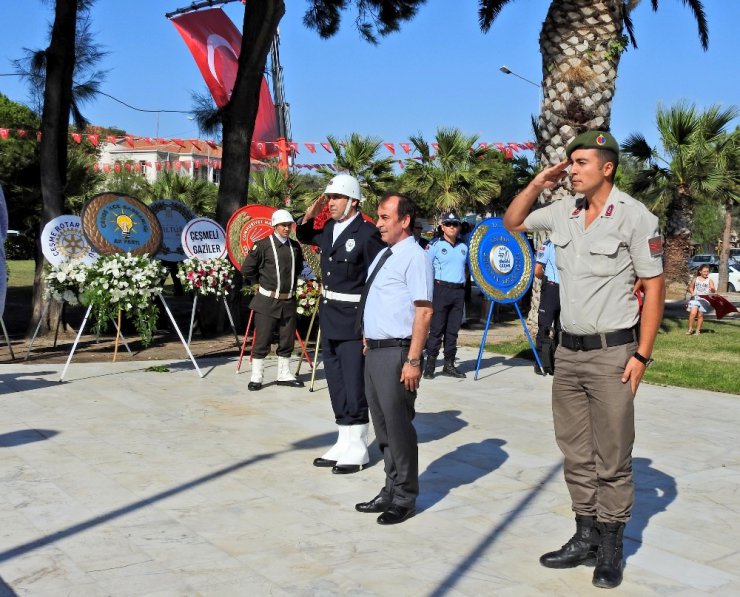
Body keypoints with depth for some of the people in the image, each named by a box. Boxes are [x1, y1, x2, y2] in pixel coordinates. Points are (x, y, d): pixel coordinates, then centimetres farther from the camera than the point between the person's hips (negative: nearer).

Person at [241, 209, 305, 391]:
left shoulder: (295, 246, 7)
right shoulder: (263, 245, -9)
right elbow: (247, 269, -5)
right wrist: (261, 282, 3)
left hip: (288, 301, 5)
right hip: (267, 301, -5)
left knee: (287, 340, 11)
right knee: (262, 341, -1)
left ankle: (284, 374, 22)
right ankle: (256, 377, 6)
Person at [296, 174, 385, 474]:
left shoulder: (367, 233, -14)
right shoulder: (329, 229, 9)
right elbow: (304, 237, 30)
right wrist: (309, 216, 9)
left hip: (353, 321, -8)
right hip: (329, 318, 8)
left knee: (354, 386, -2)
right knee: (336, 385, 14)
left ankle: (357, 449, 9)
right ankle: (344, 443, 24)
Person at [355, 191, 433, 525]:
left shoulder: (414, 257, -13)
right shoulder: (383, 255, 14)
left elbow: (424, 311, -19)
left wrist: (413, 360, -23)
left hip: (396, 353, -9)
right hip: (374, 350, 9)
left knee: (398, 424, 0)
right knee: (382, 424, 16)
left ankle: (404, 498, 14)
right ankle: (391, 490, 30)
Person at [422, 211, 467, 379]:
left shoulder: (463, 247, 15)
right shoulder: (435, 245, -1)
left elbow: (469, 266, 28)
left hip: (459, 291, 5)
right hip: (441, 290, -5)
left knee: (453, 330, 8)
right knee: (437, 329, -6)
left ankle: (449, 364, 14)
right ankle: (430, 364, -1)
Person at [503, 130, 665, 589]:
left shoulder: (635, 216, -11)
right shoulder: (563, 212, 5)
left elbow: (654, 287, -9)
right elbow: (512, 223, 21)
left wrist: (642, 355, -13)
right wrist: (537, 185, 4)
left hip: (612, 353, -6)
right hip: (568, 351, 6)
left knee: (612, 461, 3)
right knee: (577, 456, 13)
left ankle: (611, 551, 15)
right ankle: (586, 538, 25)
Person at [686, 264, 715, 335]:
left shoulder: (709, 281, 3)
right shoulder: (695, 279, 8)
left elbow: (713, 291, -7)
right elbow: (690, 288, 18)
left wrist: (713, 290, -31)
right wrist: (692, 292, -3)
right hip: (695, 298, 1)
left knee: (700, 315, 2)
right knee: (693, 313, -13)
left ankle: (698, 330, 12)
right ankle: (690, 329, -2)